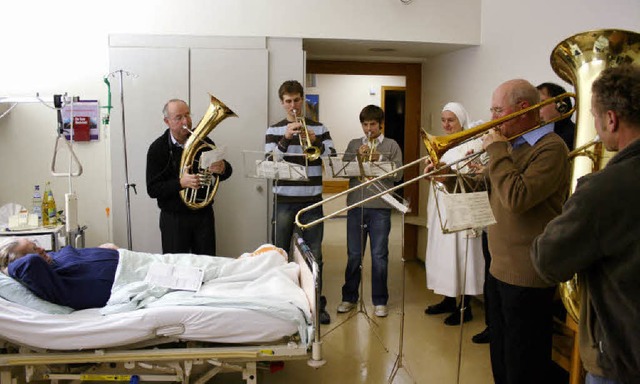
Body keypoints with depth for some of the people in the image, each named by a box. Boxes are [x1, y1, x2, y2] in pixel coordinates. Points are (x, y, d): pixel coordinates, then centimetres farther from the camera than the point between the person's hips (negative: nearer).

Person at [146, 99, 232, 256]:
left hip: (204, 215, 2)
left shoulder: (203, 141, 1)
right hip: (174, 219, -2)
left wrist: (222, 168, -22)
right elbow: (152, 190, -9)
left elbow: (227, 172, 2)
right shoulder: (157, 148, -5)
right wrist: (181, 183, -25)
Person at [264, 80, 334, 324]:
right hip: (284, 201, 0)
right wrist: (285, 139, -19)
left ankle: (318, 304, 19)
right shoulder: (274, 130, 5)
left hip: (312, 201, 0)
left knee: (314, 255, 7)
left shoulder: (319, 128, 6)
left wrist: (315, 142, -16)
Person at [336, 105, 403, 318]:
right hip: (355, 205, 2)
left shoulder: (391, 145, 7)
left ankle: (379, 301, 15)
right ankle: (349, 297, 21)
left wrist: (380, 158, -12)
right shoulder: (354, 145, 13)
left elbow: (398, 174, -2)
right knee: (353, 255, 8)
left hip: (380, 207, -2)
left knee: (379, 256, 2)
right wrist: (358, 157, -10)